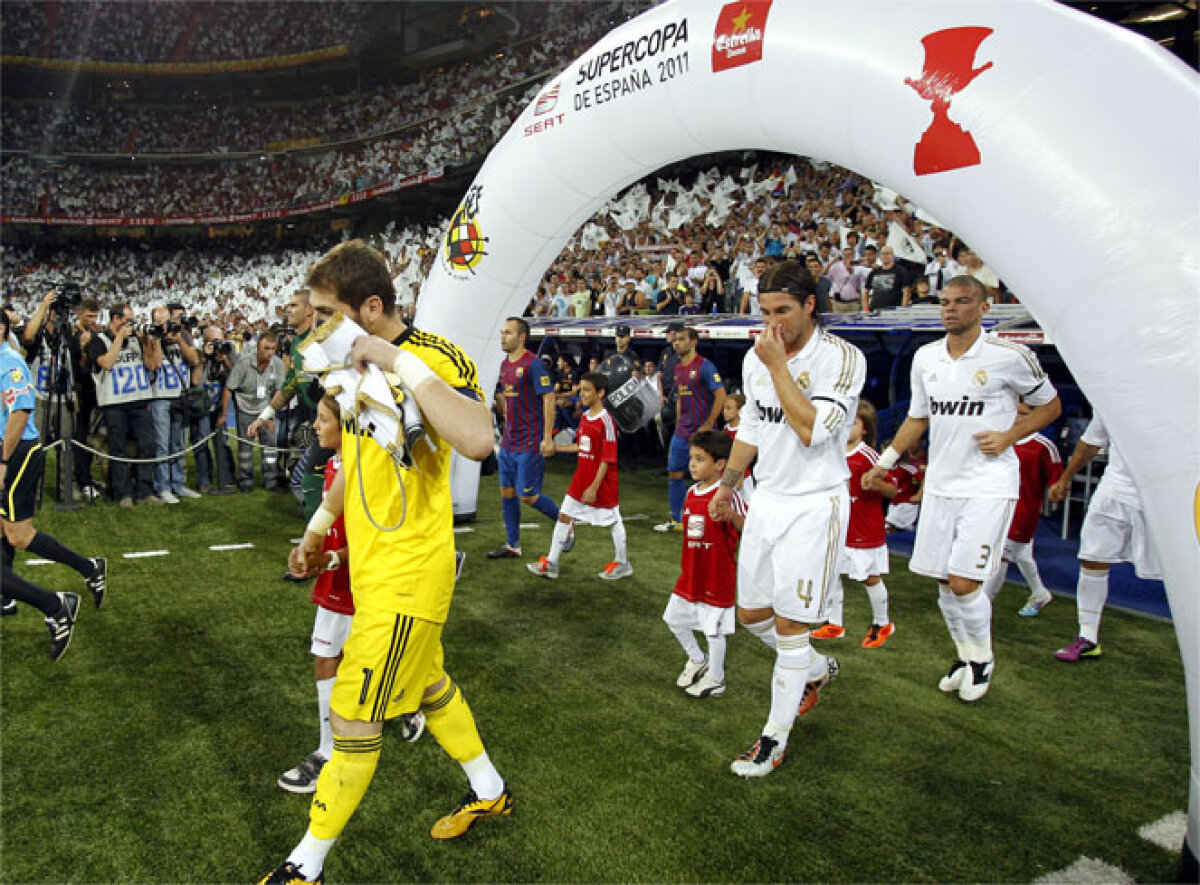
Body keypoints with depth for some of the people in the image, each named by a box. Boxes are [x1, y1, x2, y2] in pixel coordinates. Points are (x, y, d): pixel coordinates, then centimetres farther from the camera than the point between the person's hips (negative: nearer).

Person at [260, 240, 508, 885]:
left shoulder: (435, 357, -19)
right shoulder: (357, 366, 7)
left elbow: (477, 441, -39)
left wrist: (400, 362, -34)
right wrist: (317, 530, 27)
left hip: (408, 573, -9)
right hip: (372, 565, 9)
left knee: (354, 720, 2)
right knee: (427, 683, 23)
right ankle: (489, 792, 44)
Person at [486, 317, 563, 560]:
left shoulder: (533, 363, -14)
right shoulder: (505, 364, 12)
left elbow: (549, 398, -17)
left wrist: (547, 438, -20)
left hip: (530, 443, -8)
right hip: (509, 442, 8)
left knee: (528, 496, -6)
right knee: (506, 492, 9)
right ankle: (512, 546, 20)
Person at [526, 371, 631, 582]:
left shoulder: (606, 420, -18)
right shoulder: (585, 417, 7)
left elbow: (607, 458, -19)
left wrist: (594, 487, -20)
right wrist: (555, 447, 12)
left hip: (603, 483, -8)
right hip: (581, 480, 8)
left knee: (613, 520, 8)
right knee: (564, 515, 8)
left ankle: (622, 564, 25)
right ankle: (551, 564, 16)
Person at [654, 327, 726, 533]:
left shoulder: (705, 366, -11)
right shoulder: (678, 368, 13)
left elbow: (721, 396, -15)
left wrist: (708, 426, -17)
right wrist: (678, 427, 16)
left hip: (701, 431, -8)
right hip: (682, 431, 8)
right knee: (674, 474, 10)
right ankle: (676, 520, 22)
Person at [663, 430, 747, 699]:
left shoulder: (727, 495, -19)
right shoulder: (691, 493, 5)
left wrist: (731, 515, -45)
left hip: (717, 576, -8)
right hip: (690, 574, 8)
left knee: (714, 629, 4)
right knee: (674, 619, 17)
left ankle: (715, 679, 24)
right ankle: (697, 660, 40)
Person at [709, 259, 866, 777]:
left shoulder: (842, 358, -15)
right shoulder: (756, 358, 6)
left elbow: (813, 430, -27)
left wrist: (779, 365, -24)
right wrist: (728, 482, 17)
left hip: (814, 506, -7)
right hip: (767, 499, 7)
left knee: (789, 624, -2)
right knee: (751, 612, 14)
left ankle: (775, 738, 15)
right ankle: (815, 669, 42)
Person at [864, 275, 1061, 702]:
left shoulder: (1009, 355, -8)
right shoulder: (925, 356, 7)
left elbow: (1050, 404, 4)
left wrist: (1008, 436, -10)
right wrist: (886, 460, 12)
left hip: (989, 485, -5)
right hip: (939, 484, 5)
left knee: (963, 582, -10)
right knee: (943, 582, 9)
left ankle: (983, 659, 17)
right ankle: (965, 656, 32)